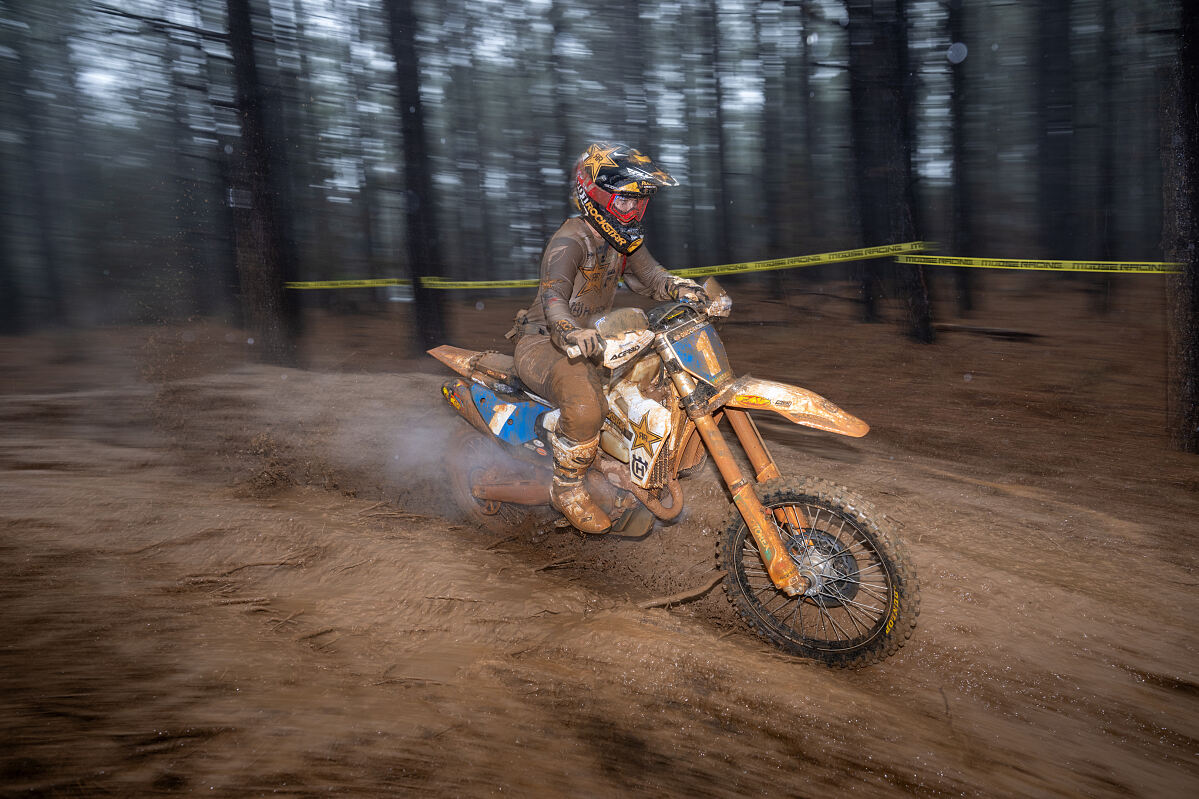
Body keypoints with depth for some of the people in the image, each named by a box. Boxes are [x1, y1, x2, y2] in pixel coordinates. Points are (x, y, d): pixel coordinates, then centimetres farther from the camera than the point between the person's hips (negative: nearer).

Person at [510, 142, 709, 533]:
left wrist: (684, 288, -20)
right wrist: (572, 332, -57)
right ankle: (568, 489, -13)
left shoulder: (623, 240, 8)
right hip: (543, 344, -9)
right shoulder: (570, 240, -20)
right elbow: (553, 296, -36)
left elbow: (650, 277, 3)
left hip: (594, 338, 9)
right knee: (585, 405, -37)